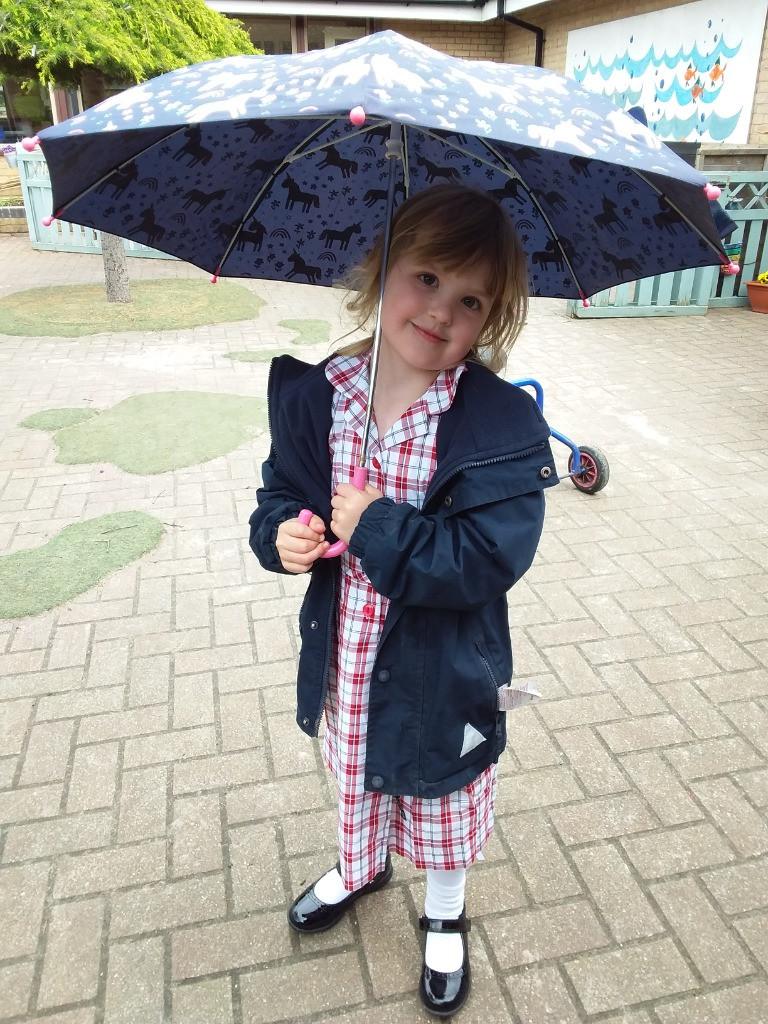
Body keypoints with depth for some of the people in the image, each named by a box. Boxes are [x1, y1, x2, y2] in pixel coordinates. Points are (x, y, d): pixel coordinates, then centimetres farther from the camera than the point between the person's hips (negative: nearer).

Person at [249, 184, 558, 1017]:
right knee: (355, 777, 31)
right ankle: (360, 867, 64)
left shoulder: (503, 423, -23)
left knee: (444, 808, 22)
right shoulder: (314, 395, -10)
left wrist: (375, 529, -29)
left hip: (441, 676, -4)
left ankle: (444, 920, 55)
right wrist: (281, 533, -18)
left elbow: (487, 561, -29)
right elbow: (280, 494, 3)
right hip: (345, 665, 4)